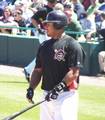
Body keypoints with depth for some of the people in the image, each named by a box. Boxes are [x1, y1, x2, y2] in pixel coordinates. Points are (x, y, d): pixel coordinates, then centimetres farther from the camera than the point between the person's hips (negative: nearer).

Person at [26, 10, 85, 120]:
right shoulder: (44, 45, 14)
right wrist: (31, 88, 3)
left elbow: (74, 72, -15)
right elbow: (38, 70, 18)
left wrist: (58, 88, -23)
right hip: (47, 95, 8)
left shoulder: (72, 45, -8)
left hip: (66, 95, -8)